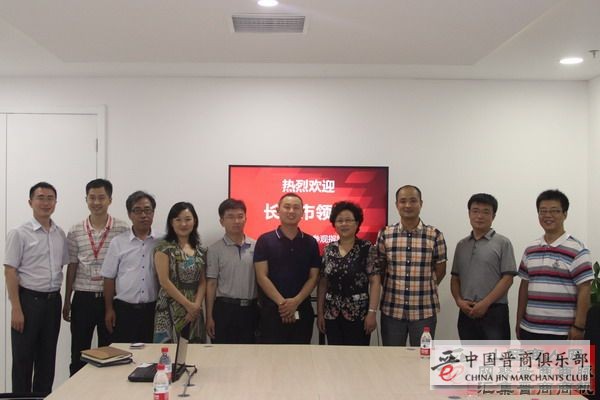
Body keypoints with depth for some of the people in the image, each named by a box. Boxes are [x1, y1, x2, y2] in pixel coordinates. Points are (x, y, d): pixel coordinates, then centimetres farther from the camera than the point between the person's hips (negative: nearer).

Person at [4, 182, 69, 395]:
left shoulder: (61, 235, 8)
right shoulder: (19, 234, -7)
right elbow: (10, 272, -10)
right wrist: (16, 309, -15)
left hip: (53, 301, 5)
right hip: (28, 300, -5)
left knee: (47, 358, 13)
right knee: (23, 358, 4)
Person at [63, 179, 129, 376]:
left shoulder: (122, 229, -3)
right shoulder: (75, 231, 4)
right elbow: (72, 267, 8)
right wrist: (67, 301, 9)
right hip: (83, 298, 2)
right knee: (78, 354, 10)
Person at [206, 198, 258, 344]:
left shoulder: (256, 246, 4)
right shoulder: (215, 249, -2)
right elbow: (211, 284, -2)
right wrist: (209, 317, -4)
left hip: (250, 309, 2)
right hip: (225, 308, -2)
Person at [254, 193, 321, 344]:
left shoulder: (310, 243, 8)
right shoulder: (265, 240, 0)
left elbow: (313, 278, 4)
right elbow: (261, 277, -6)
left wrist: (296, 301, -11)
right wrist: (282, 303, -15)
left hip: (302, 311, 2)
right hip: (271, 310, -2)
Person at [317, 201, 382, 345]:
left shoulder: (367, 248, -4)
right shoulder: (329, 249, 7)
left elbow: (375, 282, -7)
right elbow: (322, 284, 9)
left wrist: (372, 312, -14)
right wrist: (320, 312, 6)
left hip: (358, 315, -3)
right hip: (332, 315, 3)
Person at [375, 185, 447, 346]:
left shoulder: (435, 236, -2)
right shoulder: (385, 235, 1)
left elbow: (440, 271, 7)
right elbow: (379, 269, 9)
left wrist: (422, 289, 8)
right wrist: (395, 289, 5)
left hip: (425, 311, -1)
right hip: (391, 310, 1)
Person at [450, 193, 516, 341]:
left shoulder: (502, 243, -2)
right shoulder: (461, 245, 12)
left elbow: (507, 278, -8)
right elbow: (455, 278, 14)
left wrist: (485, 303, -15)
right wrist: (459, 301, -3)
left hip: (494, 312, -4)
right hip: (467, 313, 5)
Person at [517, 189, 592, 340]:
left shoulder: (577, 250, -7)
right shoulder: (530, 250, 10)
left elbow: (584, 291, -10)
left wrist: (579, 326, -14)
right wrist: (519, 321, 12)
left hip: (562, 332, -5)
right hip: (530, 329, 5)